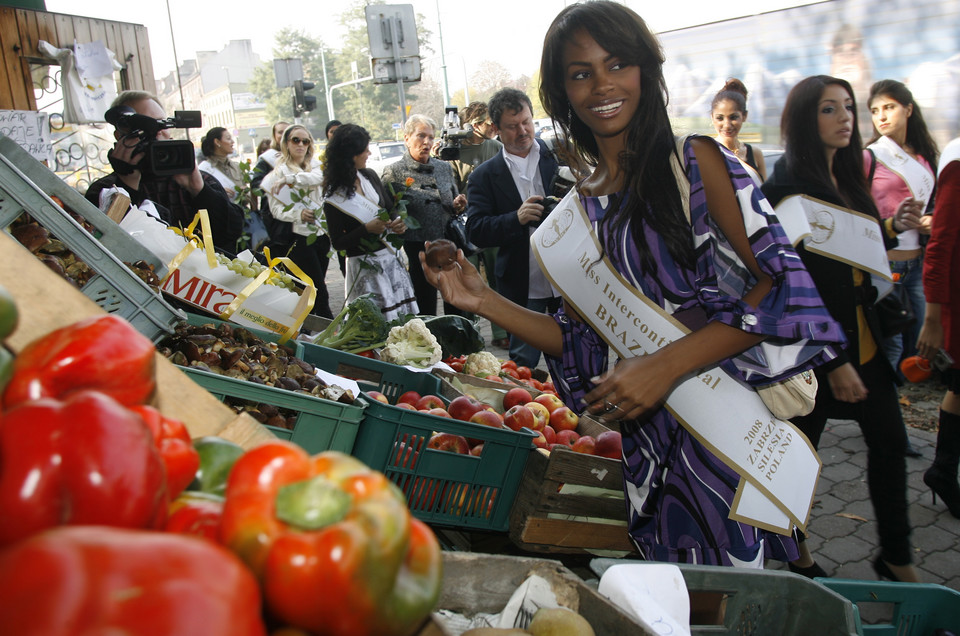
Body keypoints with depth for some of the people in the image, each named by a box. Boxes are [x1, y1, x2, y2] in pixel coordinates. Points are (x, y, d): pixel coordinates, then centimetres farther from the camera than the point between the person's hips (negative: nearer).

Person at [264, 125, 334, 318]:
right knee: (320, 292, -7)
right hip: (299, 236, -4)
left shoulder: (315, 164, 11)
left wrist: (290, 179, -23)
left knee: (312, 289, 10)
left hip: (321, 232, 4)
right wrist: (298, 214, -24)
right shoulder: (279, 171, 1)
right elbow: (276, 209, -7)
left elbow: (320, 176, -15)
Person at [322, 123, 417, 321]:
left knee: (406, 321, 8)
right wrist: (367, 229, -22)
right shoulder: (334, 198, -13)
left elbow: (391, 207, 15)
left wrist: (397, 223, -7)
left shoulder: (370, 176, 4)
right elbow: (337, 243, -11)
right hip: (364, 266, -6)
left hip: (391, 259, 6)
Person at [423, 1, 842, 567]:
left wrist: (666, 365, -21)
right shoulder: (579, 210, 10)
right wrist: (486, 302, 1)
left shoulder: (695, 161, -5)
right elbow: (586, 340, 11)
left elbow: (782, 283, -13)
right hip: (649, 440, 4)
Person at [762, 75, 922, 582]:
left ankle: (895, 556, 28)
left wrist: (891, 229, 1)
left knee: (889, 442, 12)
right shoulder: (786, 188, -16)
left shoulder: (847, 179, 11)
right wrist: (832, 361, -21)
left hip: (862, 340, 8)